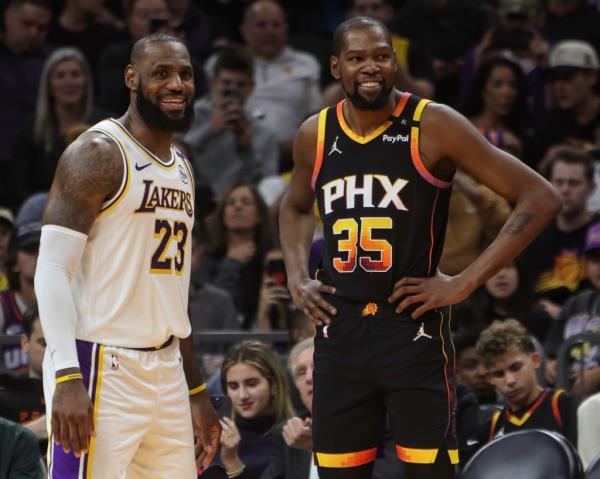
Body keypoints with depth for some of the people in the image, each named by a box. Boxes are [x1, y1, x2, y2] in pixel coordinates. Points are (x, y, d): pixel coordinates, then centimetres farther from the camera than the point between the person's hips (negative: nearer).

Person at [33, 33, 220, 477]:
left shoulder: (182, 168, 17)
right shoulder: (98, 153, -8)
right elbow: (52, 268, -15)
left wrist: (197, 392, 22)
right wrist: (67, 379, -25)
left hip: (165, 370, 8)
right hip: (100, 368, -8)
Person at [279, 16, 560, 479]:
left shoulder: (433, 125, -9)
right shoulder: (315, 136, 6)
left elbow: (540, 198, -11)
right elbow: (295, 207, 29)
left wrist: (464, 283, -13)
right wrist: (297, 278, 11)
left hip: (415, 329, -5)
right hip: (340, 331, 5)